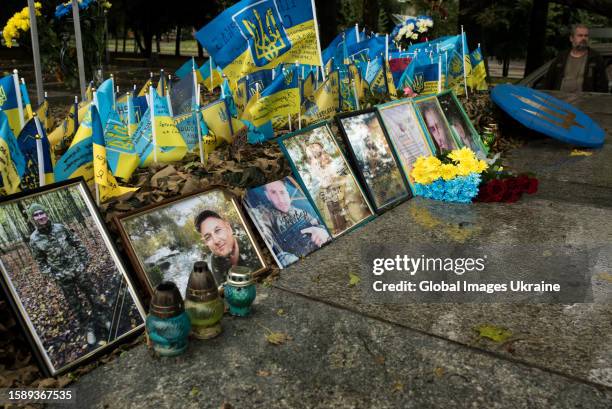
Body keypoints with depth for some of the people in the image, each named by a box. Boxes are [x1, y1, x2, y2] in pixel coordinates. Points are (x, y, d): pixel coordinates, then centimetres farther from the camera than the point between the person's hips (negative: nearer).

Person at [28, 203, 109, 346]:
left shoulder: (60, 228, -7)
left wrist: (85, 261, 1)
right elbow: (40, 261, 0)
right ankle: (89, 327, 25)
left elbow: (78, 244, 3)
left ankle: (103, 318, 31)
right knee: (75, 304, 9)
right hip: (62, 277, -1)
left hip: (78, 269, 1)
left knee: (91, 295, 13)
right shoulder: (34, 239, -10)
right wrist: (52, 275, -7)